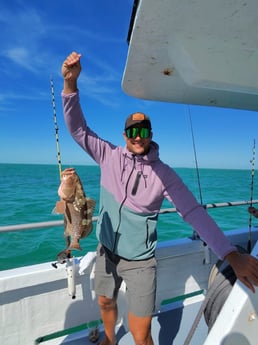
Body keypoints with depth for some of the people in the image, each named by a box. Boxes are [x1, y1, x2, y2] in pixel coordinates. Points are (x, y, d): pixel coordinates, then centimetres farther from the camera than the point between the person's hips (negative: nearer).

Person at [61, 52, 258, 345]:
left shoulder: (164, 174, -15)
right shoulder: (110, 156, -9)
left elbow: (194, 212, -19)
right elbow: (78, 129, -13)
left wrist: (231, 254, -29)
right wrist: (70, 83, -28)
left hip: (139, 262, -3)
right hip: (106, 251, 4)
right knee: (105, 303, 27)